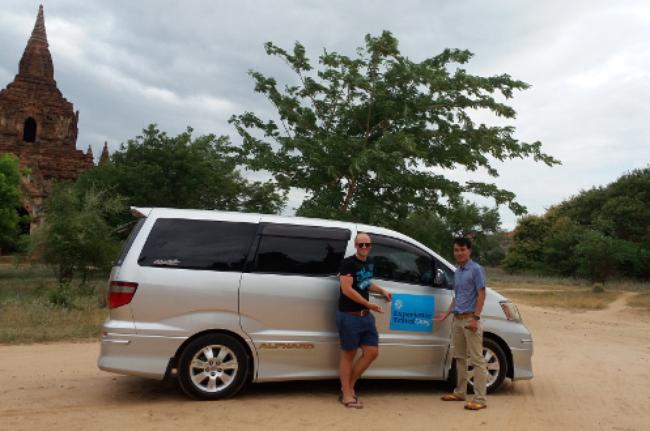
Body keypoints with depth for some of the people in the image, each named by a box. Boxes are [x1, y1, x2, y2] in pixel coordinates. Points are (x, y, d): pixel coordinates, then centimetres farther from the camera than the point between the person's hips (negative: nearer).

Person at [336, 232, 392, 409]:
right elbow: (347, 290, -19)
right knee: (348, 354, 2)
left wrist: (382, 291, 12)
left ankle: (349, 386, 20)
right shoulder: (348, 263, -12)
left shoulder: (369, 263, 13)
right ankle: (347, 395, 13)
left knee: (372, 352, 7)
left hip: (366, 315, 8)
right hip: (349, 315, -8)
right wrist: (369, 304, -18)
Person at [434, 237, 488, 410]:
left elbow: (481, 295, -11)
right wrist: (447, 313, 17)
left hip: (470, 319, -8)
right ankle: (460, 392, 25)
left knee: (477, 359, -5)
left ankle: (480, 399, -3)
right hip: (457, 319, 8)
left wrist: (475, 318, -18)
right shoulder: (457, 271, 15)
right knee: (460, 357, 15)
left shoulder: (476, 269, -7)